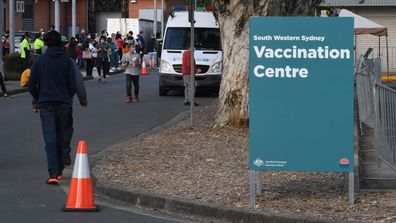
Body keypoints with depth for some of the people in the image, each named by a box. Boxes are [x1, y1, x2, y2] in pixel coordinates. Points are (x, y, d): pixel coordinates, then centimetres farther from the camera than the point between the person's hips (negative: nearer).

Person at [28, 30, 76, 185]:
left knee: (50, 138, -6)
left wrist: (36, 101, 15)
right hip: (63, 104, 1)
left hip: (45, 104, -1)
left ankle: (53, 173, -20)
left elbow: (31, 85, 0)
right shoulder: (67, 61, -3)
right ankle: (59, 171, 23)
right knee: (60, 137, 15)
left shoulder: (39, 60, -2)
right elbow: (72, 85, -3)